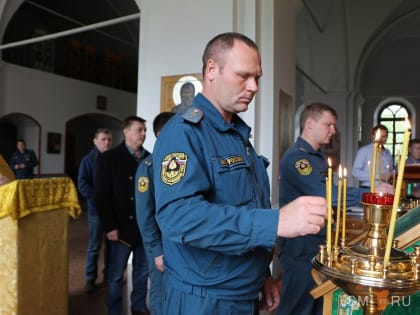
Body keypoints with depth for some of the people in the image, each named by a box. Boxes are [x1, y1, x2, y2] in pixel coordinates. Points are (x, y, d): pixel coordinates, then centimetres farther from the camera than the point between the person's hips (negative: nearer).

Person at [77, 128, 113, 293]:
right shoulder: (88, 160, -2)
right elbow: (82, 185, -8)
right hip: (96, 209, -3)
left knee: (112, 244, 11)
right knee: (94, 246, 5)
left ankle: (109, 275, 25)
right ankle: (90, 278, 18)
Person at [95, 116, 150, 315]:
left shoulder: (149, 159, 7)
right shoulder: (109, 158, -4)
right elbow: (102, 196, -8)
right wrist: (109, 226, -13)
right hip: (122, 227, -3)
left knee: (142, 270, 14)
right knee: (116, 274, 8)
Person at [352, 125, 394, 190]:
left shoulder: (388, 153, 14)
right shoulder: (363, 151, -1)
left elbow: (391, 171, 26)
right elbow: (355, 172, -10)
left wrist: (389, 176, 2)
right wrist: (377, 176, -14)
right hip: (367, 189, -4)